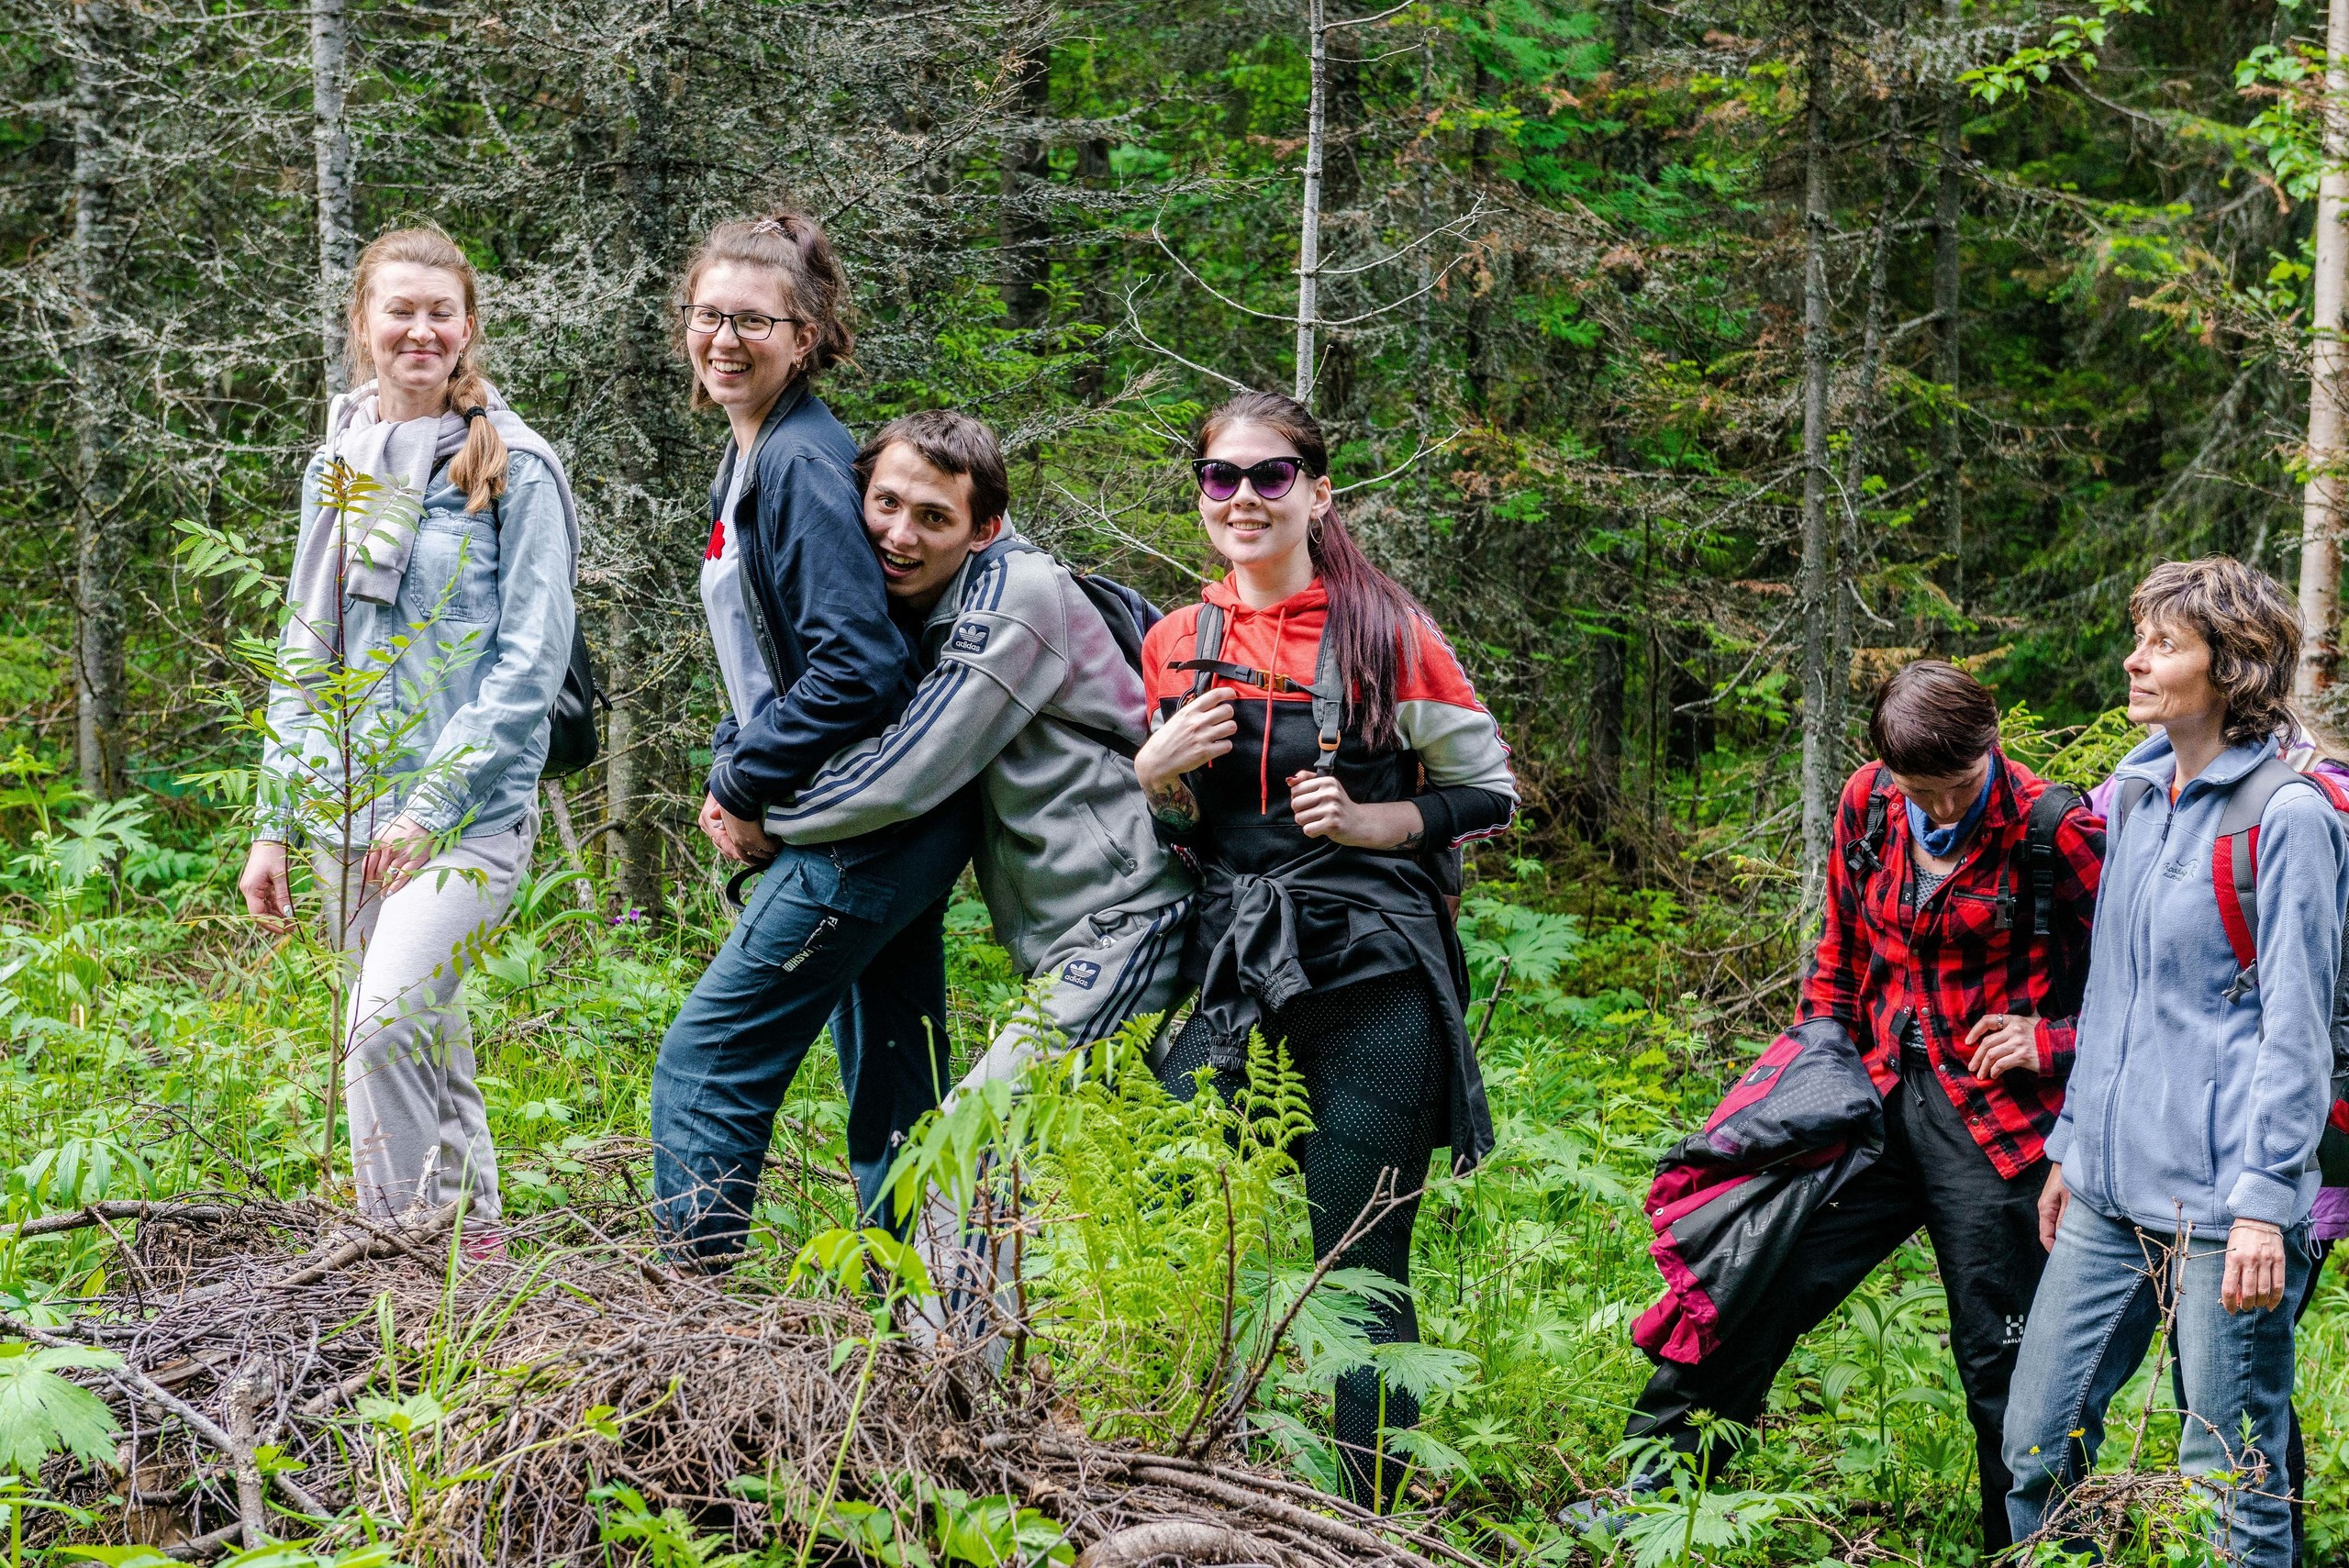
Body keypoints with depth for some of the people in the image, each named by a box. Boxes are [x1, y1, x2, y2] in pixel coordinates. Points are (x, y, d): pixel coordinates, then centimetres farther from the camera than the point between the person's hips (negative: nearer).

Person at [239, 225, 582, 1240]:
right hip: (344, 804, 6)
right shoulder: (336, 465, 14)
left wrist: (433, 802, -15)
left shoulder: (517, 469, -4)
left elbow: (531, 661, -9)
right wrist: (273, 824, 13)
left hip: (471, 805, -6)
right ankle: (473, 1241, 18)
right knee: (428, 1045, 9)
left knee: (387, 1023, -22)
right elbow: (303, 654, 18)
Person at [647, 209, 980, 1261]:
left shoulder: (805, 465, -15)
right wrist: (730, 773, 7)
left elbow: (858, 667, -23)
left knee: (703, 1069, -7)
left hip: (862, 834, -10)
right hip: (890, 830, 10)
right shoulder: (746, 462, 15)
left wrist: (747, 788, -13)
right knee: (895, 1097, 12)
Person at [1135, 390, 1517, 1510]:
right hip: (1232, 981, 4)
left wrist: (1366, 821, -10)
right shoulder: (1174, 647, 10)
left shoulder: (1385, 631, -1)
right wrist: (1154, 771, -2)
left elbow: (1489, 795, 5)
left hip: (1371, 984, -4)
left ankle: (1374, 1521, 7)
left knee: (1362, 1270, -3)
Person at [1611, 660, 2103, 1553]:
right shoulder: (1868, 805, 3)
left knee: (2003, 1359, 2)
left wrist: (2054, 1042, -15)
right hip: (1877, 1101, 5)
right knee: (1757, 1276, 3)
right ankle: (1650, 1493, 13)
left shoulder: (2054, 833, -12)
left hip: (1995, 1123, -5)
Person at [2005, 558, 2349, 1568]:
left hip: (2219, 1202, -7)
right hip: (2109, 1190, 7)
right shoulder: (2135, 794, 12)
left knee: (2230, 1483, 0)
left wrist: (2263, 1201, -16)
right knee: (2036, 1446, 10)